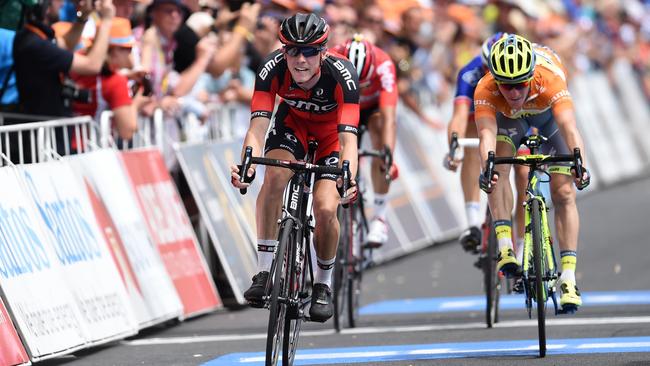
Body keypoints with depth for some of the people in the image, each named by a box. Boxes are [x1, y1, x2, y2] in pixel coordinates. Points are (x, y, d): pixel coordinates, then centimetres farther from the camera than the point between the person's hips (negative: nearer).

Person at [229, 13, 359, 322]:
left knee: (326, 209, -17)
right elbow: (258, 124, -39)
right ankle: (264, 272, -21)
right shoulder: (273, 68, -32)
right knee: (274, 177, -29)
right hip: (293, 121, 1)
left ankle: (323, 285, 10)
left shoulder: (341, 75, -37)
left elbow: (348, 137, -44)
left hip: (331, 131, -1)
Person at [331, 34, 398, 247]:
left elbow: (389, 117, -45)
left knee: (380, 151, -26)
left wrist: (388, 153, -56)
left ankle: (379, 216, -17)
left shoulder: (383, 66, -39)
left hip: (374, 105, -1)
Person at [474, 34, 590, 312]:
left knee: (564, 193, -10)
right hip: (509, 119, 1)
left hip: (548, 115, -1)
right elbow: (487, 134, -51)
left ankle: (568, 278, -8)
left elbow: (569, 128, -55)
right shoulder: (485, 90, -39)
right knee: (498, 169, -29)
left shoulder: (550, 80, -43)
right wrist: (487, 169, -71)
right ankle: (505, 247, -27)